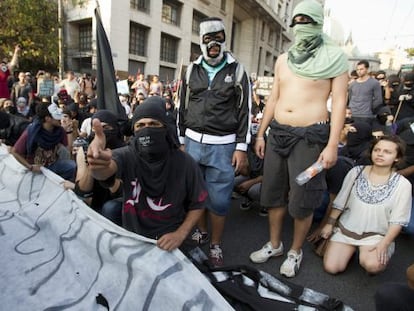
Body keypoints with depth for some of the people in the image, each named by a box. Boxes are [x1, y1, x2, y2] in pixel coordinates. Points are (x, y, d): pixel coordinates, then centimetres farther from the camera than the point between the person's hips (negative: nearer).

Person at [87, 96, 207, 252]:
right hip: (132, 236, 2)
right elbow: (105, 171, -37)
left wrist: (181, 234, -16)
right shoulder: (126, 155, -15)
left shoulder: (184, 163, -15)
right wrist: (97, 164, -60)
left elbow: (198, 204, -4)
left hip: (168, 240, -1)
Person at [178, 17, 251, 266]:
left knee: (219, 198, 2)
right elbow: (183, 108, 11)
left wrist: (241, 148, -8)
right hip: (193, 142, 4)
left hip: (223, 145, -3)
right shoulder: (192, 70, 9)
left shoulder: (237, 71, 1)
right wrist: (181, 142, 7)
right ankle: (201, 232, 37)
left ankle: (216, 246, 22)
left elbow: (245, 112, -2)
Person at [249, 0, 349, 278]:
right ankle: (274, 244, 31)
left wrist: (332, 145, -13)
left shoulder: (334, 57, -1)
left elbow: (339, 102, -5)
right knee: (273, 193, 12)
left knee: (302, 200, 3)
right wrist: (261, 134, 11)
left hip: (311, 136, -5)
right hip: (278, 133, 5)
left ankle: (296, 251, 26)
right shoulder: (283, 60, 13)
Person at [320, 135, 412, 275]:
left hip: (376, 235, -1)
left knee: (372, 265, -31)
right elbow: (340, 202, 3)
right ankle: (351, 249, 18)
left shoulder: (402, 184, -10)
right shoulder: (356, 172, -4)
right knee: (331, 268, -11)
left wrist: (384, 244, -16)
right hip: (346, 229, 2)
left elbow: (397, 220, -7)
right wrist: (329, 224, 2)